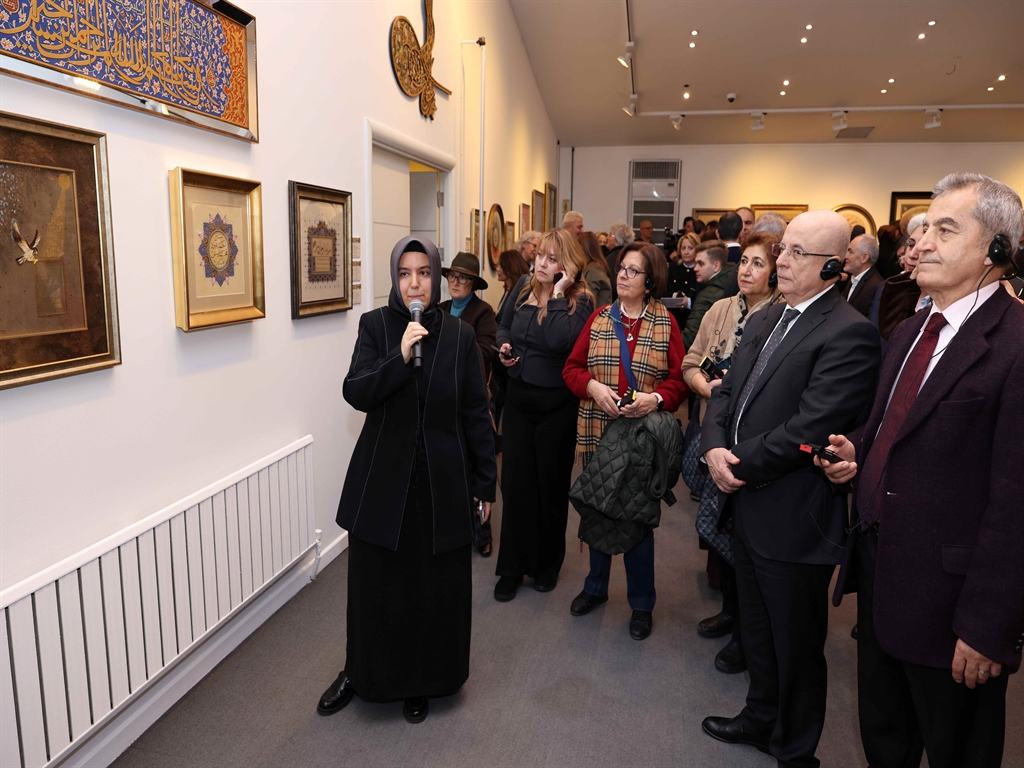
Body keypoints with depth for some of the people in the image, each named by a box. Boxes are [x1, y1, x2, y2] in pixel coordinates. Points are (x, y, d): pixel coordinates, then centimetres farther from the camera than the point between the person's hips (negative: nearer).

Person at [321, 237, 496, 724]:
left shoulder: (459, 335, -1)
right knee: (375, 585, 12)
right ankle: (362, 672, 38)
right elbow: (355, 393, -11)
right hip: (383, 479, 0)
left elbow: (476, 413, 1)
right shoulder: (375, 325, -2)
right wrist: (400, 356, -25)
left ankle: (421, 682, 33)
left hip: (443, 482, 1)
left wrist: (485, 482, 2)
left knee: (434, 587, 10)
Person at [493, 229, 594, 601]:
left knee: (551, 483, 10)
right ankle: (513, 566, 20)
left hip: (556, 403, -4)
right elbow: (504, 325, 20)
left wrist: (558, 294, -22)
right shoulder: (523, 287, 4)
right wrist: (504, 345, -1)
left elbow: (559, 342, -28)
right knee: (515, 482, 6)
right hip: (518, 396, 4)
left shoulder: (580, 301, -10)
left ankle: (548, 563, 30)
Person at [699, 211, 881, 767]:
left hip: (793, 518, -8)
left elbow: (808, 429, -24)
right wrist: (715, 448, -9)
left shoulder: (850, 334, -17)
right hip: (746, 506, 8)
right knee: (756, 629, 26)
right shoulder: (764, 321, 9)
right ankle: (761, 718, 48)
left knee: (796, 646, 13)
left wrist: (741, 466, -15)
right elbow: (725, 394, 9)